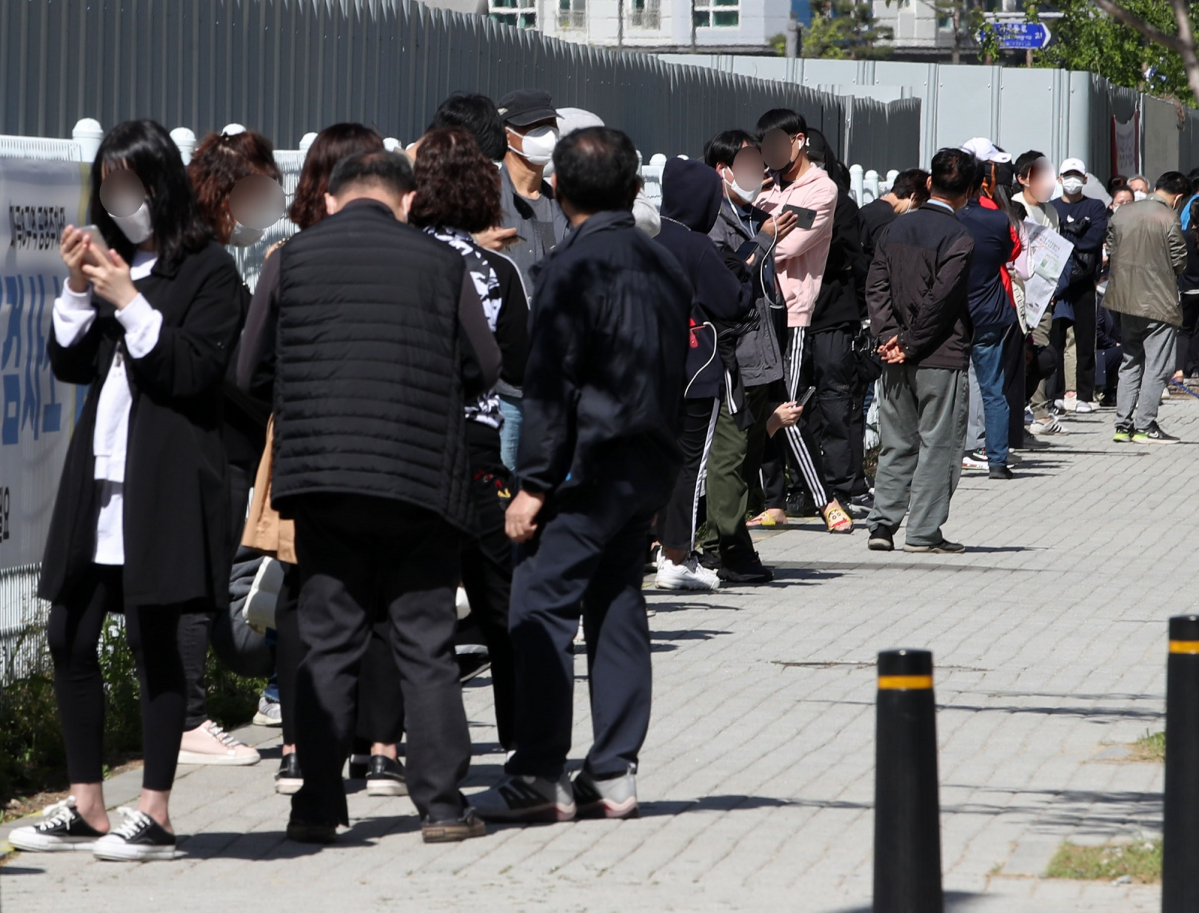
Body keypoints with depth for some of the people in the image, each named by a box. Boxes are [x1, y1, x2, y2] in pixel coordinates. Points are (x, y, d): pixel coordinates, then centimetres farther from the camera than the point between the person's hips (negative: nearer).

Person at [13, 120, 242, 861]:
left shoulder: (207, 270, -4)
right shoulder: (114, 261, 16)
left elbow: (195, 370, -12)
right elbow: (69, 365, 13)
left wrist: (130, 303, -14)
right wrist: (79, 291, 0)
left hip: (165, 485, -7)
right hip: (98, 479, 7)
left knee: (154, 639, -5)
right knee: (70, 638, 5)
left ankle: (156, 816, 0)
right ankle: (86, 809, 13)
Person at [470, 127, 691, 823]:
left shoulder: (573, 267, -12)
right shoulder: (666, 267, 11)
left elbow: (552, 382, -15)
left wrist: (533, 483, -12)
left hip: (590, 464, -8)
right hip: (650, 465, 8)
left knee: (543, 610, -6)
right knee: (617, 610, 10)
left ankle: (539, 777, -11)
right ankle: (614, 774, 9)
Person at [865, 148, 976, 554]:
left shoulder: (897, 229, 8)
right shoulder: (958, 238, -11)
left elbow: (876, 286, 2)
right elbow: (940, 300, -16)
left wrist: (890, 335, -4)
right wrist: (911, 344, -9)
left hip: (898, 359, 6)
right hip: (942, 357, -6)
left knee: (897, 445, 13)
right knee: (938, 445, 1)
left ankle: (882, 525, 8)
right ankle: (923, 532, 0)